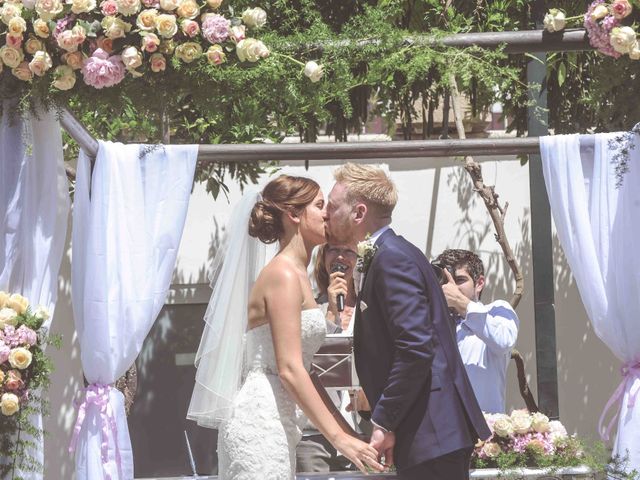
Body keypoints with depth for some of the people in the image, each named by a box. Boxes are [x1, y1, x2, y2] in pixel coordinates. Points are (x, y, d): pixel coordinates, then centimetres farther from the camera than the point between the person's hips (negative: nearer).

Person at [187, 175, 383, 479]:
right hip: (261, 421, -10)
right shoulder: (284, 275, -11)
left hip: (274, 418, 10)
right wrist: (338, 437, -21)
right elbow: (289, 369, -18)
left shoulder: (295, 274, 18)